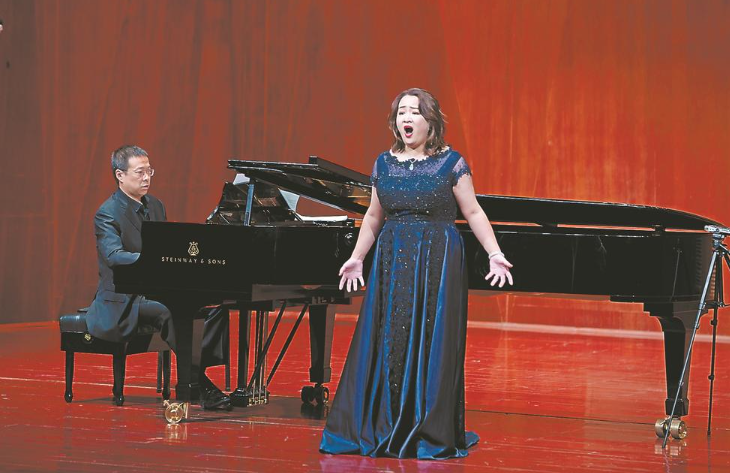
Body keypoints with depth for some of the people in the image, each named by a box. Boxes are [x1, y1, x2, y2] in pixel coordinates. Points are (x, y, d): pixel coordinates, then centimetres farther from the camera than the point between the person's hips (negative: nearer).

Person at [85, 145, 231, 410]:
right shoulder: (108, 214, -12)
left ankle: (198, 371, -18)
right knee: (168, 313, -35)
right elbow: (114, 256, -29)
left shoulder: (155, 206, 13)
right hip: (122, 303, -8)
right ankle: (200, 385, -31)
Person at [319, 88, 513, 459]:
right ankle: (382, 429, 12)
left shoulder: (451, 163, -3)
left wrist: (495, 255, -8)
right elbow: (374, 217, 19)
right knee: (388, 342, 4)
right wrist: (356, 258, 20)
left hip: (437, 262, -4)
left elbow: (473, 212, -1)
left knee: (432, 344, -2)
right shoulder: (384, 164, 9)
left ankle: (432, 435, 5)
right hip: (393, 261, 4)